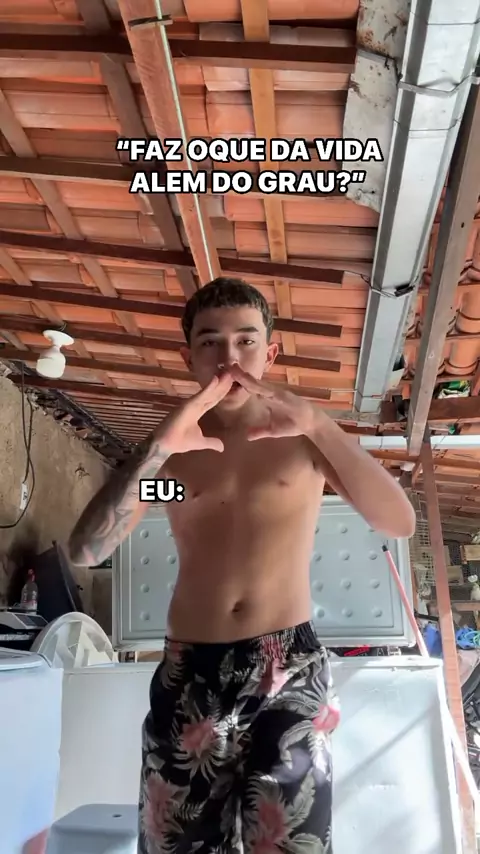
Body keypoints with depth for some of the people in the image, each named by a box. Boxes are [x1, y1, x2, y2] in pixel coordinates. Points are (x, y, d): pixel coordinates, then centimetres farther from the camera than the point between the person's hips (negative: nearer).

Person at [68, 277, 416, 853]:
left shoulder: (304, 436, 4)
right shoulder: (172, 445, 6)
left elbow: (400, 524, -9)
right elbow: (85, 552, -6)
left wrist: (320, 425, -22)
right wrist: (155, 448, -18)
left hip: (290, 667, -1)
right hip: (188, 671, 2)